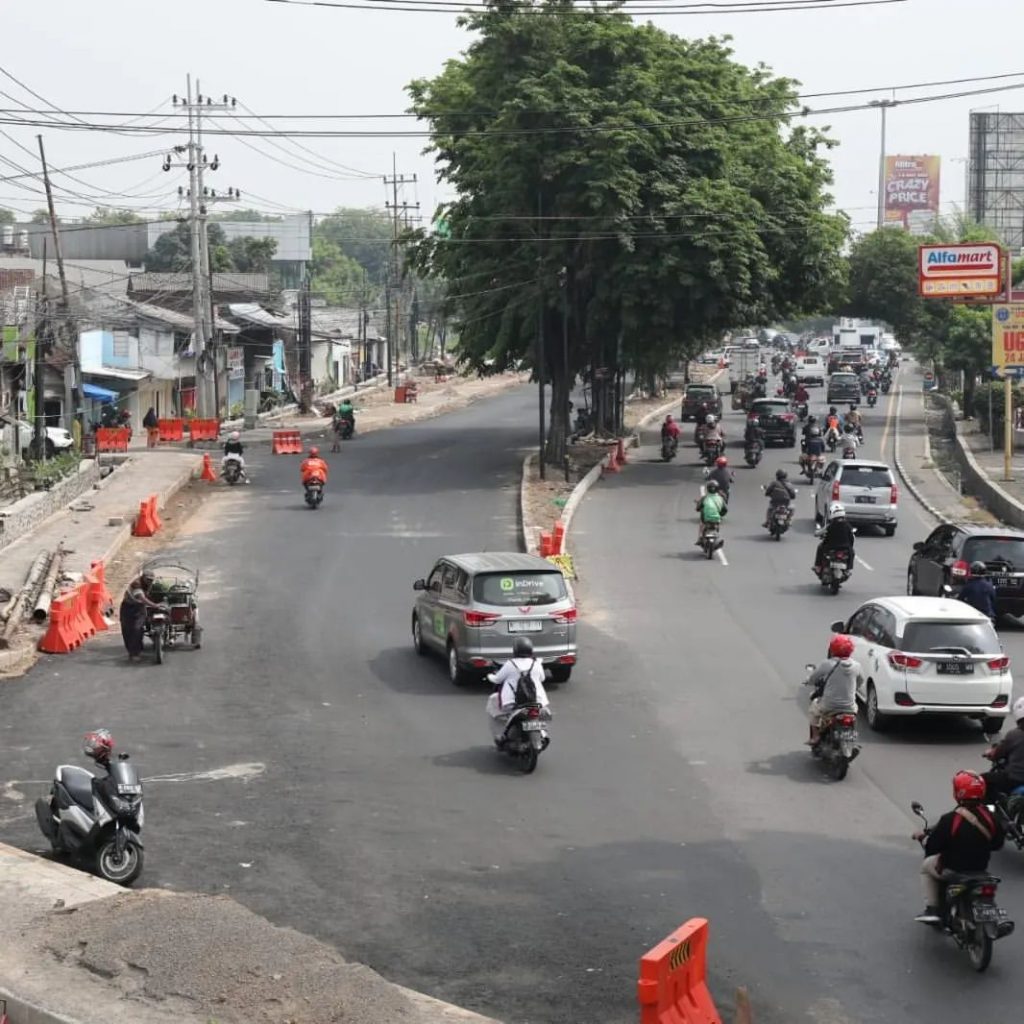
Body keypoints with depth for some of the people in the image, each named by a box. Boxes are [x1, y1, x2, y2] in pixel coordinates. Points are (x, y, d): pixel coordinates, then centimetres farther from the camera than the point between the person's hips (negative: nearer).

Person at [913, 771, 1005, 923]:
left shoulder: (949, 820, -23)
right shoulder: (990, 817, -8)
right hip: (981, 869, 5)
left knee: (927, 865, 23)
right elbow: (997, 843, 5)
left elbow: (932, 846, -15)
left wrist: (923, 836, 5)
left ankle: (932, 909, 14)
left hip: (953, 870, -5)